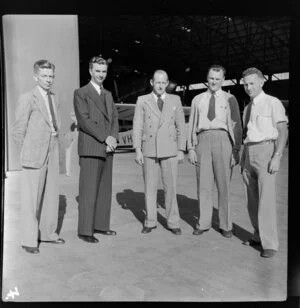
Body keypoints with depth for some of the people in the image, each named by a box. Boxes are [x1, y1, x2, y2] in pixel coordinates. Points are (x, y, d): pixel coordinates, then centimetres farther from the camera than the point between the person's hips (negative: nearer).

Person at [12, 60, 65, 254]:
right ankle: (29, 240, 11)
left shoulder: (54, 99, 14)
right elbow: (18, 131, -6)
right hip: (34, 156, -6)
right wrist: (26, 154, -3)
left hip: (53, 154, 6)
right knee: (32, 199, 0)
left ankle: (48, 233, 25)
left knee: (51, 195, 12)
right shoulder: (27, 99, -6)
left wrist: (55, 149, 11)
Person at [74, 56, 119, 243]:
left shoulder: (108, 95, 19)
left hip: (107, 150, 6)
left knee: (105, 190, 9)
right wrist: (105, 137, -15)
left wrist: (113, 138, -6)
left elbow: (114, 119, 12)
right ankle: (85, 230, 4)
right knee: (89, 191, -4)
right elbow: (84, 121, -12)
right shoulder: (81, 93, -1)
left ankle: (100, 225, 19)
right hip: (90, 149, -6)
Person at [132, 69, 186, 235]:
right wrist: (137, 150, -6)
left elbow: (180, 126, 7)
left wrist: (181, 150, 1)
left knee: (170, 187, 1)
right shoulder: (142, 101, 5)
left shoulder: (175, 100, 8)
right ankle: (150, 222, 18)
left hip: (169, 150, 0)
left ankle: (173, 223, 13)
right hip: (149, 150, 0)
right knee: (150, 187, 6)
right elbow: (137, 126, 2)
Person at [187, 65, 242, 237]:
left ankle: (226, 225, 13)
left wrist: (237, 150, -4)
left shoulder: (230, 99, 10)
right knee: (203, 185, 4)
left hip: (223, 140, -2)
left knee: (224, 185, 1)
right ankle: (204, 223, 15)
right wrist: (191, 148, 4)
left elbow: (236, 125, 5)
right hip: (203, 140, 2)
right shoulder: (198, 100, 16)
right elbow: (192, 125, 13)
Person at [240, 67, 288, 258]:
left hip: (266, 150, -7)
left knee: (266, 199, -10)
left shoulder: (273, 103, -3)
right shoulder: (247, 108, 17)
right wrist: (243, 158, 13)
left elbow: (283, 131, -9)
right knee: (252, 199, 10)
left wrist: (277, 157, -19)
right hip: (249, 154, 7)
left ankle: (270, 244, 0)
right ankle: (258, 236, 23)